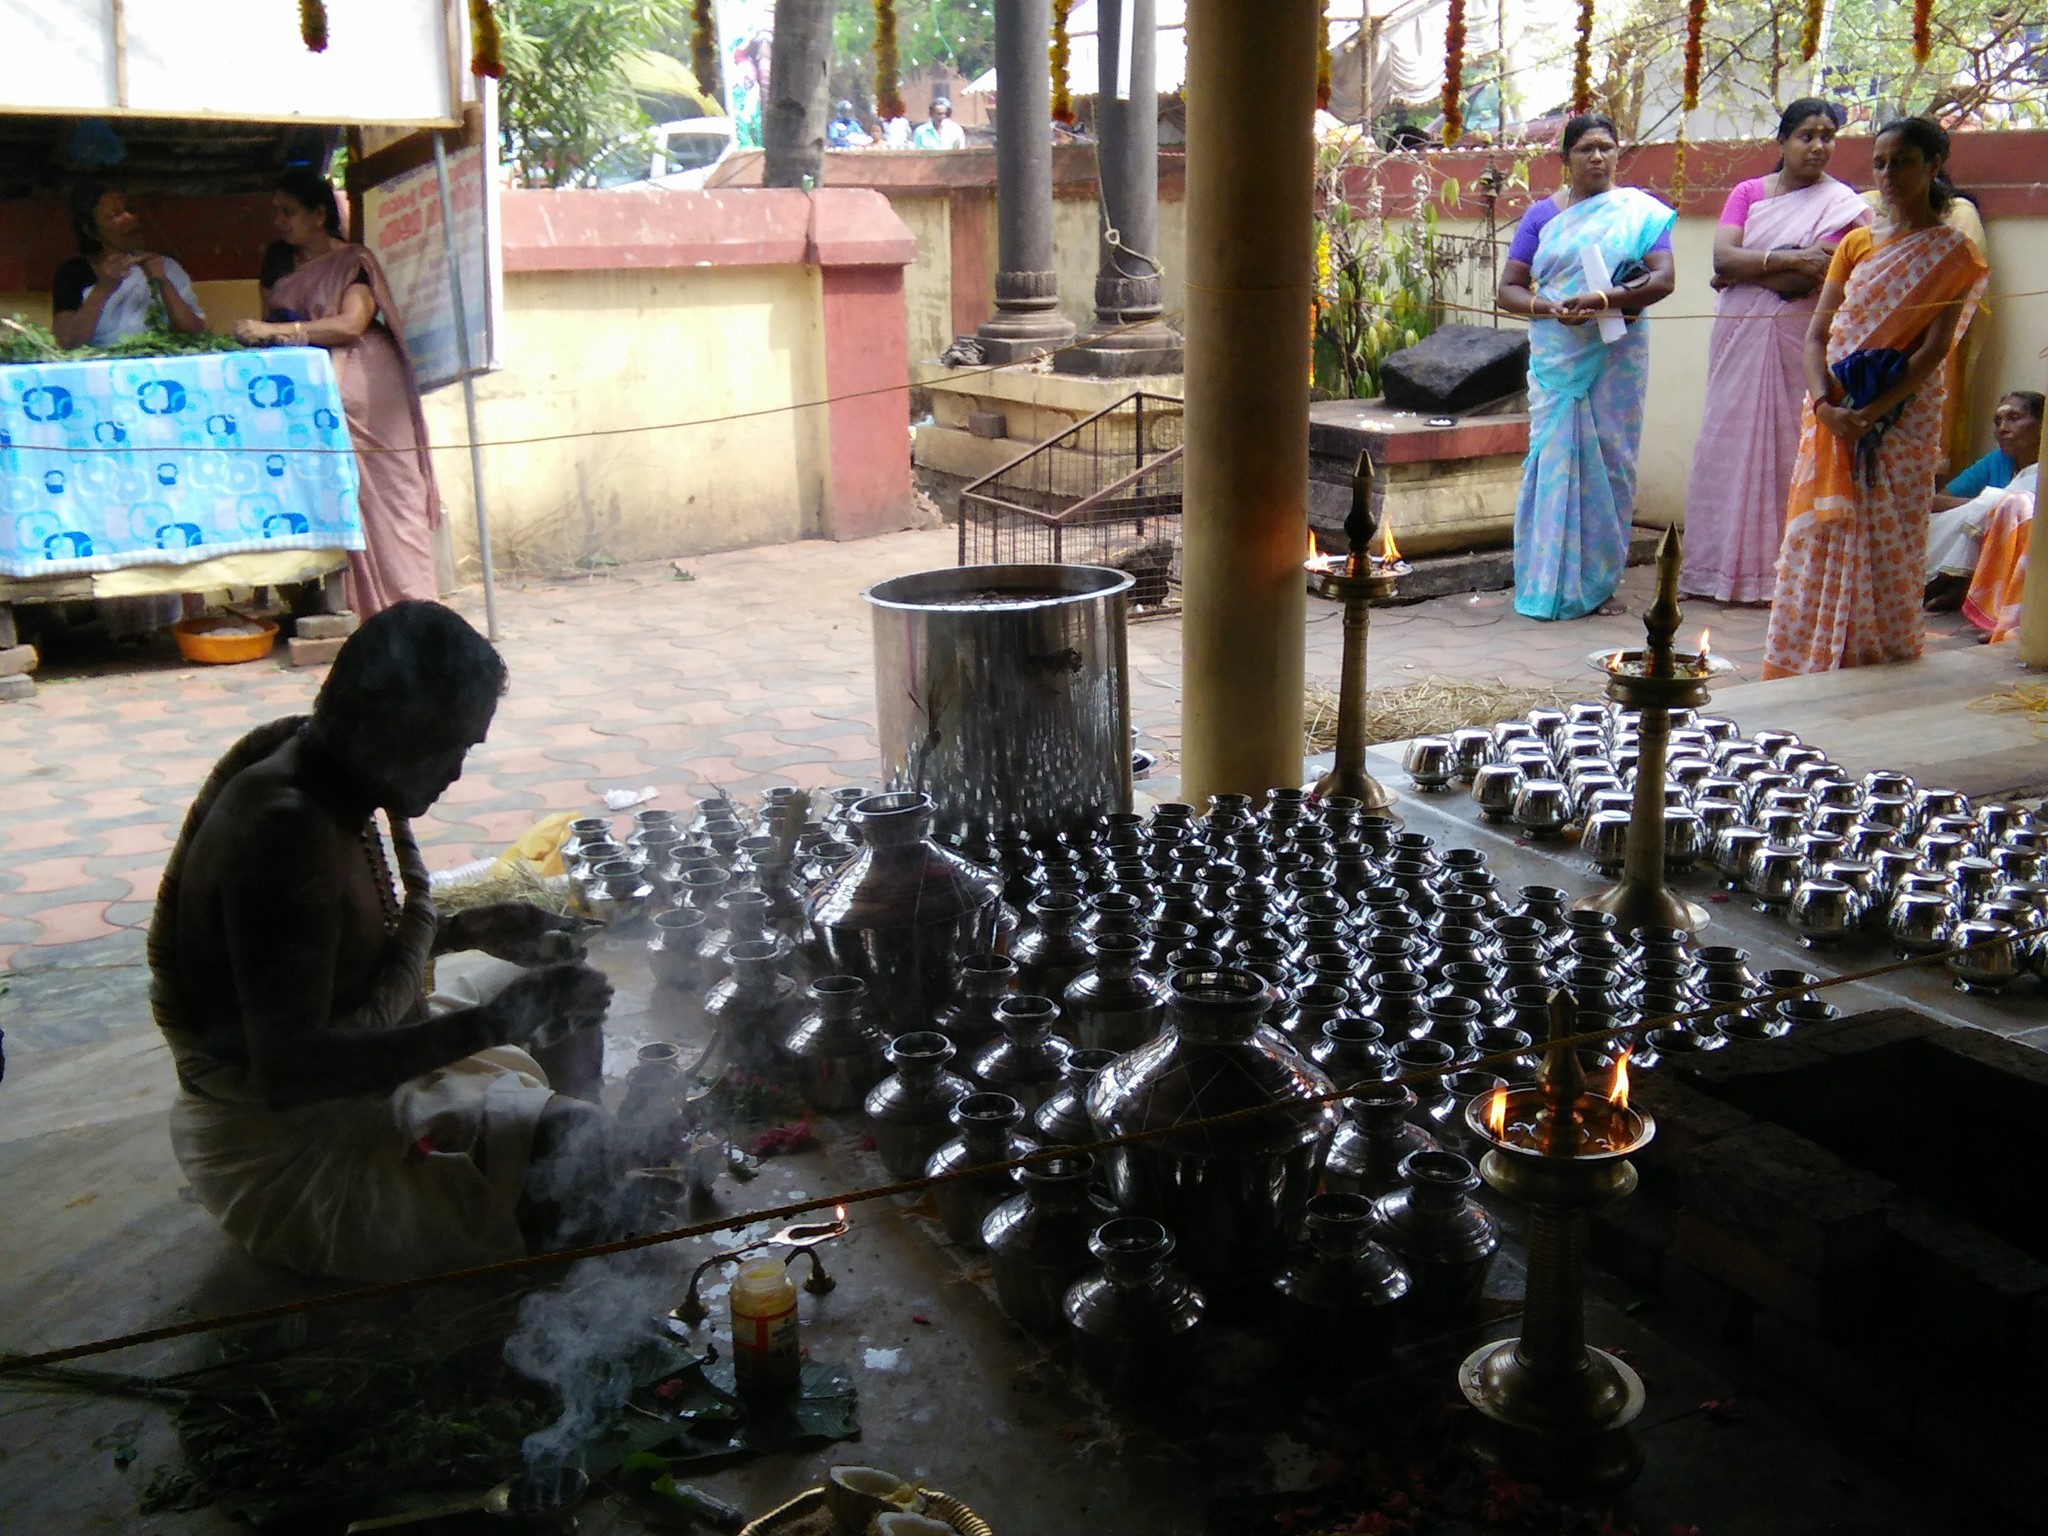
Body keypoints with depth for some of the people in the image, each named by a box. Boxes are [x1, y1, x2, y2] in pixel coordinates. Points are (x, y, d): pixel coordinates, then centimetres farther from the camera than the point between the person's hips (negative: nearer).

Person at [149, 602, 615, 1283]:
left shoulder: (302, 757, -1)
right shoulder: (285, 833, -31)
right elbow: (286, 1074, -34)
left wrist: (465, 930, 1)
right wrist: (488, 1026, -35)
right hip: (285, 1141, -11)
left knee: (554, 978, 20)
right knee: (578, 1152, -23)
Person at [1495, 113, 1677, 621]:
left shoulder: (1639, 211, 5)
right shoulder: (1542, 215, 8)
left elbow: (1664, 278, -6)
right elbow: (1509, 289, 5)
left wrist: (1605, 300, -21)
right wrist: (1550, 308, -15)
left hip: (1616, 355, 0)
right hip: (1556, 357, 1)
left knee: (1609, 461, 2)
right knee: (1554, 459, -4)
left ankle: (1596, 582, 10)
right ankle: (1549, 581, 1)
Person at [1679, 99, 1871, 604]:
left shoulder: (1842, 204, 0)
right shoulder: (1748, 193, 11)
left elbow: (1807, 279, -13)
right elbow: (1722, 257, -5)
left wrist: (1743, 271, -6)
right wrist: (1788, 258, -15)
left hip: (1798, 341, -3)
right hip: (1739, 339, 4)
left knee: (1789, 447, -5)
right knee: (1730, 443, 2)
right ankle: (1726, 566, 6)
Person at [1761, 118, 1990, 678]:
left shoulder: (1951, 253, 0)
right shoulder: (1856, 243, 13)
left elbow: (1934, 348, -9)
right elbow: (1817, 333, 4)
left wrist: (1872, 412, -21)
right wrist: (1825, 402, -14)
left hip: (1904, 418, -4)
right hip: (1833, 416, 4)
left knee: (1887, 547, -3)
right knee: (1819, 538, 2)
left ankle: (1879, 667, 6)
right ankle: (1810, 666, 8)